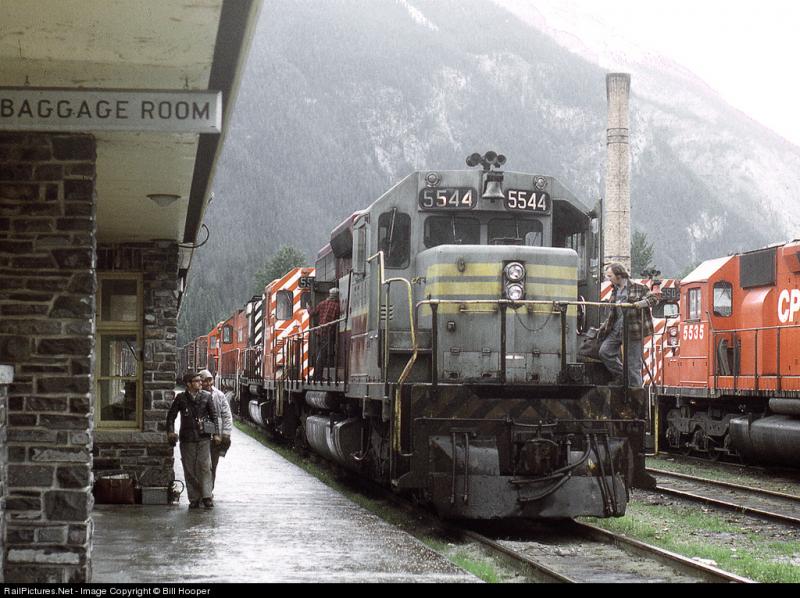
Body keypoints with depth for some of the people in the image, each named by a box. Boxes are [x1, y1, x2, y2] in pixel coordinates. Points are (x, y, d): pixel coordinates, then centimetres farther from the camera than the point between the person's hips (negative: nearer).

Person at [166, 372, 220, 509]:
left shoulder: (206, 397, 5)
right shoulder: (181, 398, 4)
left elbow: (214, 415, 10)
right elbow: (171, 415, 10)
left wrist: (215, 433, 3)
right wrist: (170, 431, -2)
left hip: (203, 437, 0)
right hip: (187, 439, 0)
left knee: (205, 467, -9)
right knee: (189, 469, 2)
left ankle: (207, 496, -8)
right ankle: (194, 499, 8)